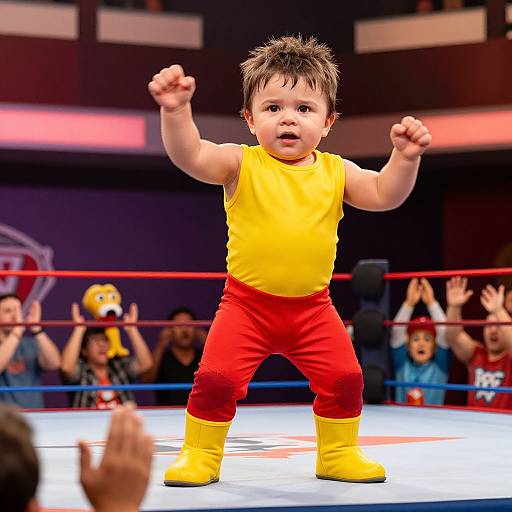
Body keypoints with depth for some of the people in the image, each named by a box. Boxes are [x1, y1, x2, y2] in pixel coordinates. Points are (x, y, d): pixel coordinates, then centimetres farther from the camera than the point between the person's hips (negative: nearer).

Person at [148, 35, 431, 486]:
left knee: (344, 377, 0)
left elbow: (384, 195, -1)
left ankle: (339, 453, 22)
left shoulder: (335, 171, 3)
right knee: (216, 378, -12)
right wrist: (176, 111, -38)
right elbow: (191, 156, -21)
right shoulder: (241, 164, -7)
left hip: (312, 308, 3)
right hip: (246, 303, -3)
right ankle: (200, 455, 9)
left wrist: (405, 157, -17)